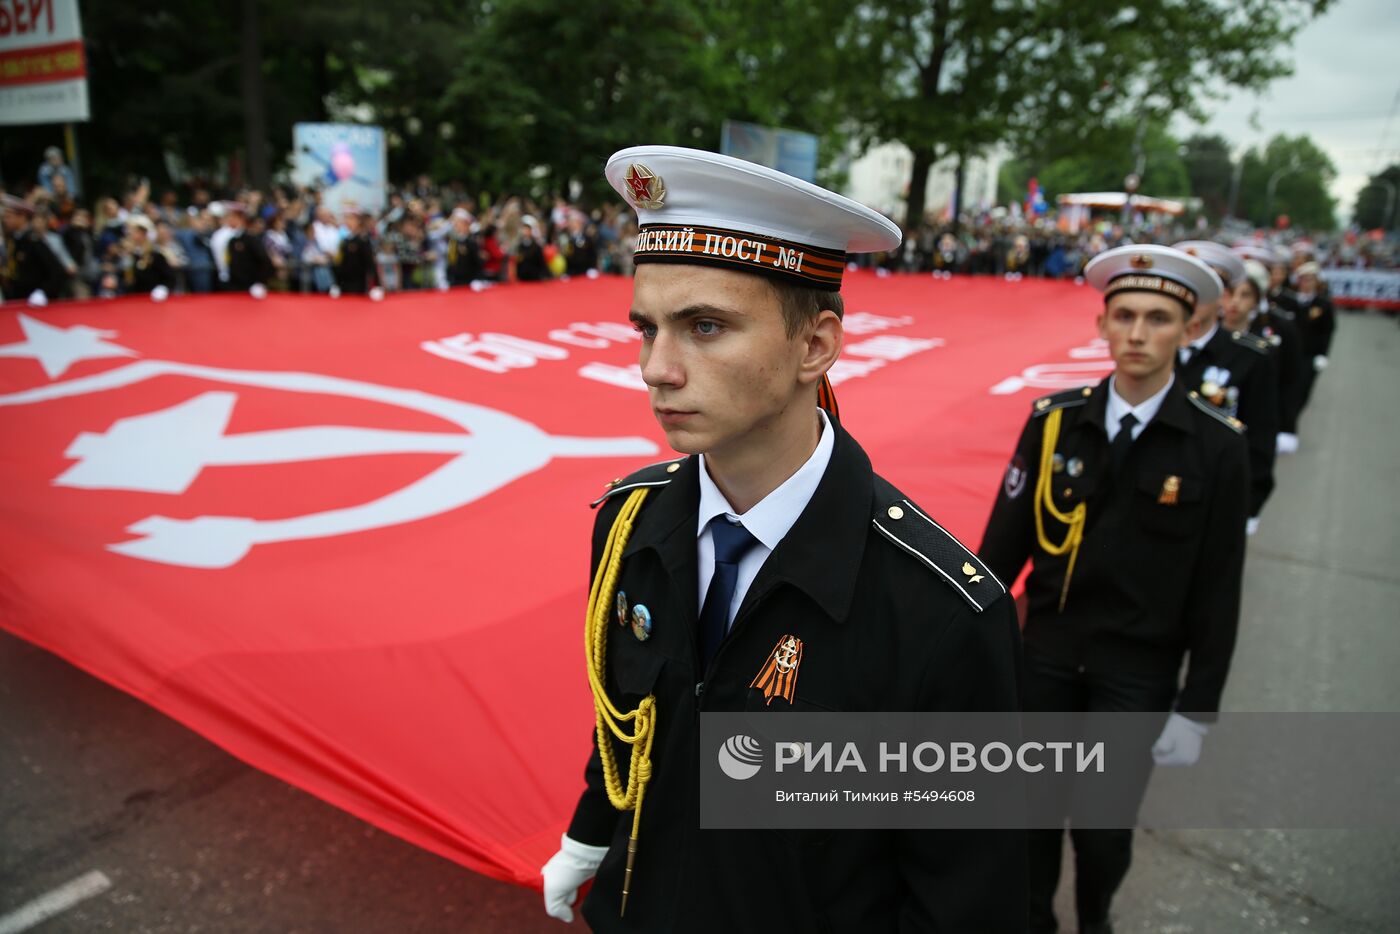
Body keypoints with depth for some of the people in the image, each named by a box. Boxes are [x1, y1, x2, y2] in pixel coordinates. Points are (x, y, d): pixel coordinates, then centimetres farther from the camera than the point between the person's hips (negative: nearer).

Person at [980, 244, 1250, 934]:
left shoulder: (1217, 446, -11)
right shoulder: (1054, 420, -7)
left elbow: (1217, 590, -6)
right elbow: (1005, 539, -2)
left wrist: (1196, 709, -4)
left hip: (1138, 674, -1)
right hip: (1045, 652, 1)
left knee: (1105, 829, 14)